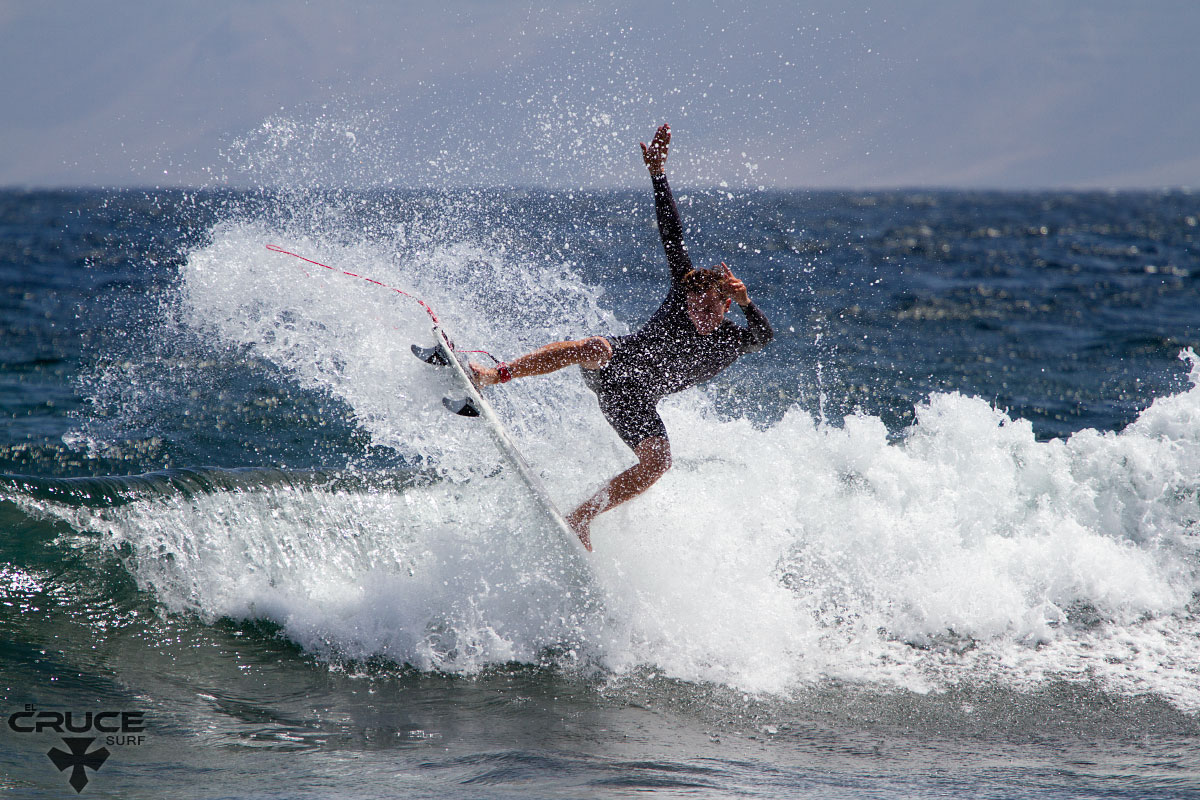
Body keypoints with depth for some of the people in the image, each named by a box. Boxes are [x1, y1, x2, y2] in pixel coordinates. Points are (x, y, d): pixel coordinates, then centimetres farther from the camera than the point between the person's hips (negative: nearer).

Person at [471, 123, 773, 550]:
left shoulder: (733, 342, -9)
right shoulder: (684, 289, -5)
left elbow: (765, 334, -30)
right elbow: (671, 235, -6)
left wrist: (746, 303, -50)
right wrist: (658, 173, -10)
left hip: (636, 401, 2)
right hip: (617, 359, -1)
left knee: (658, 462, -23)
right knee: (592, 348, -37)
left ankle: (580, 518, -11)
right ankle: (491, 375, -45)